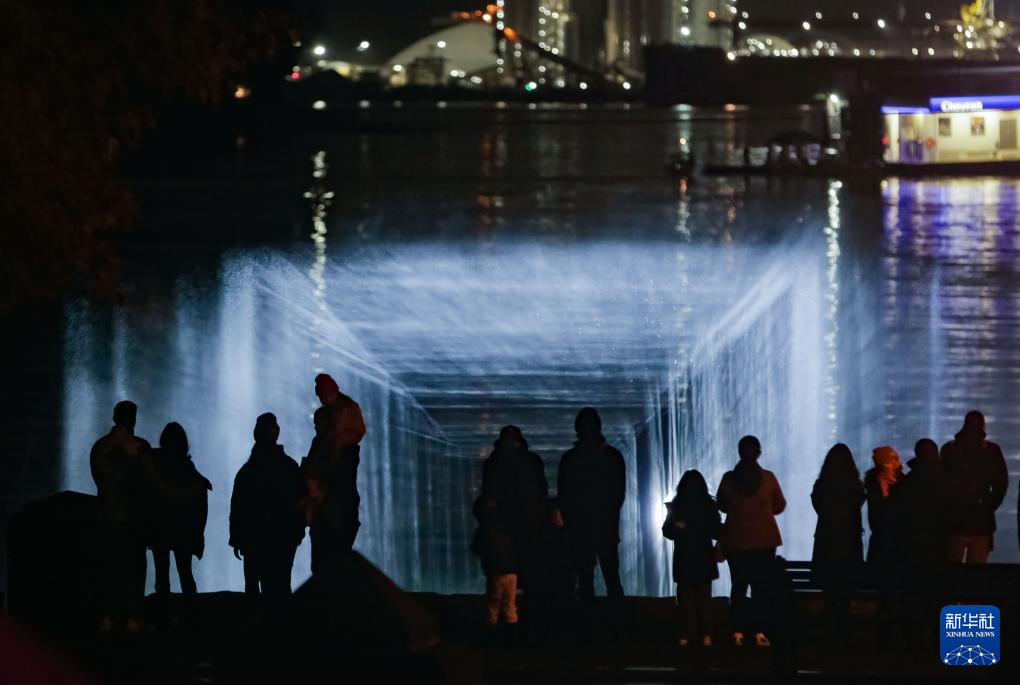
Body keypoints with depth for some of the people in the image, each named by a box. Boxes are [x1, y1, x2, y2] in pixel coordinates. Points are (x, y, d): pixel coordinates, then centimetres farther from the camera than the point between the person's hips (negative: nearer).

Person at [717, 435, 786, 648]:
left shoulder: (728, 479, -7)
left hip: (736, 540, 1)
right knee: (761, 586, 3)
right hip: (764, 540, -1)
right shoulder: (768, 478, -9)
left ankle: (738, 632, 4)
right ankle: (759, 632, -3)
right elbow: (779, 506, 3)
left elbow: (722, 505, 8)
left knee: (738, 586, 9)